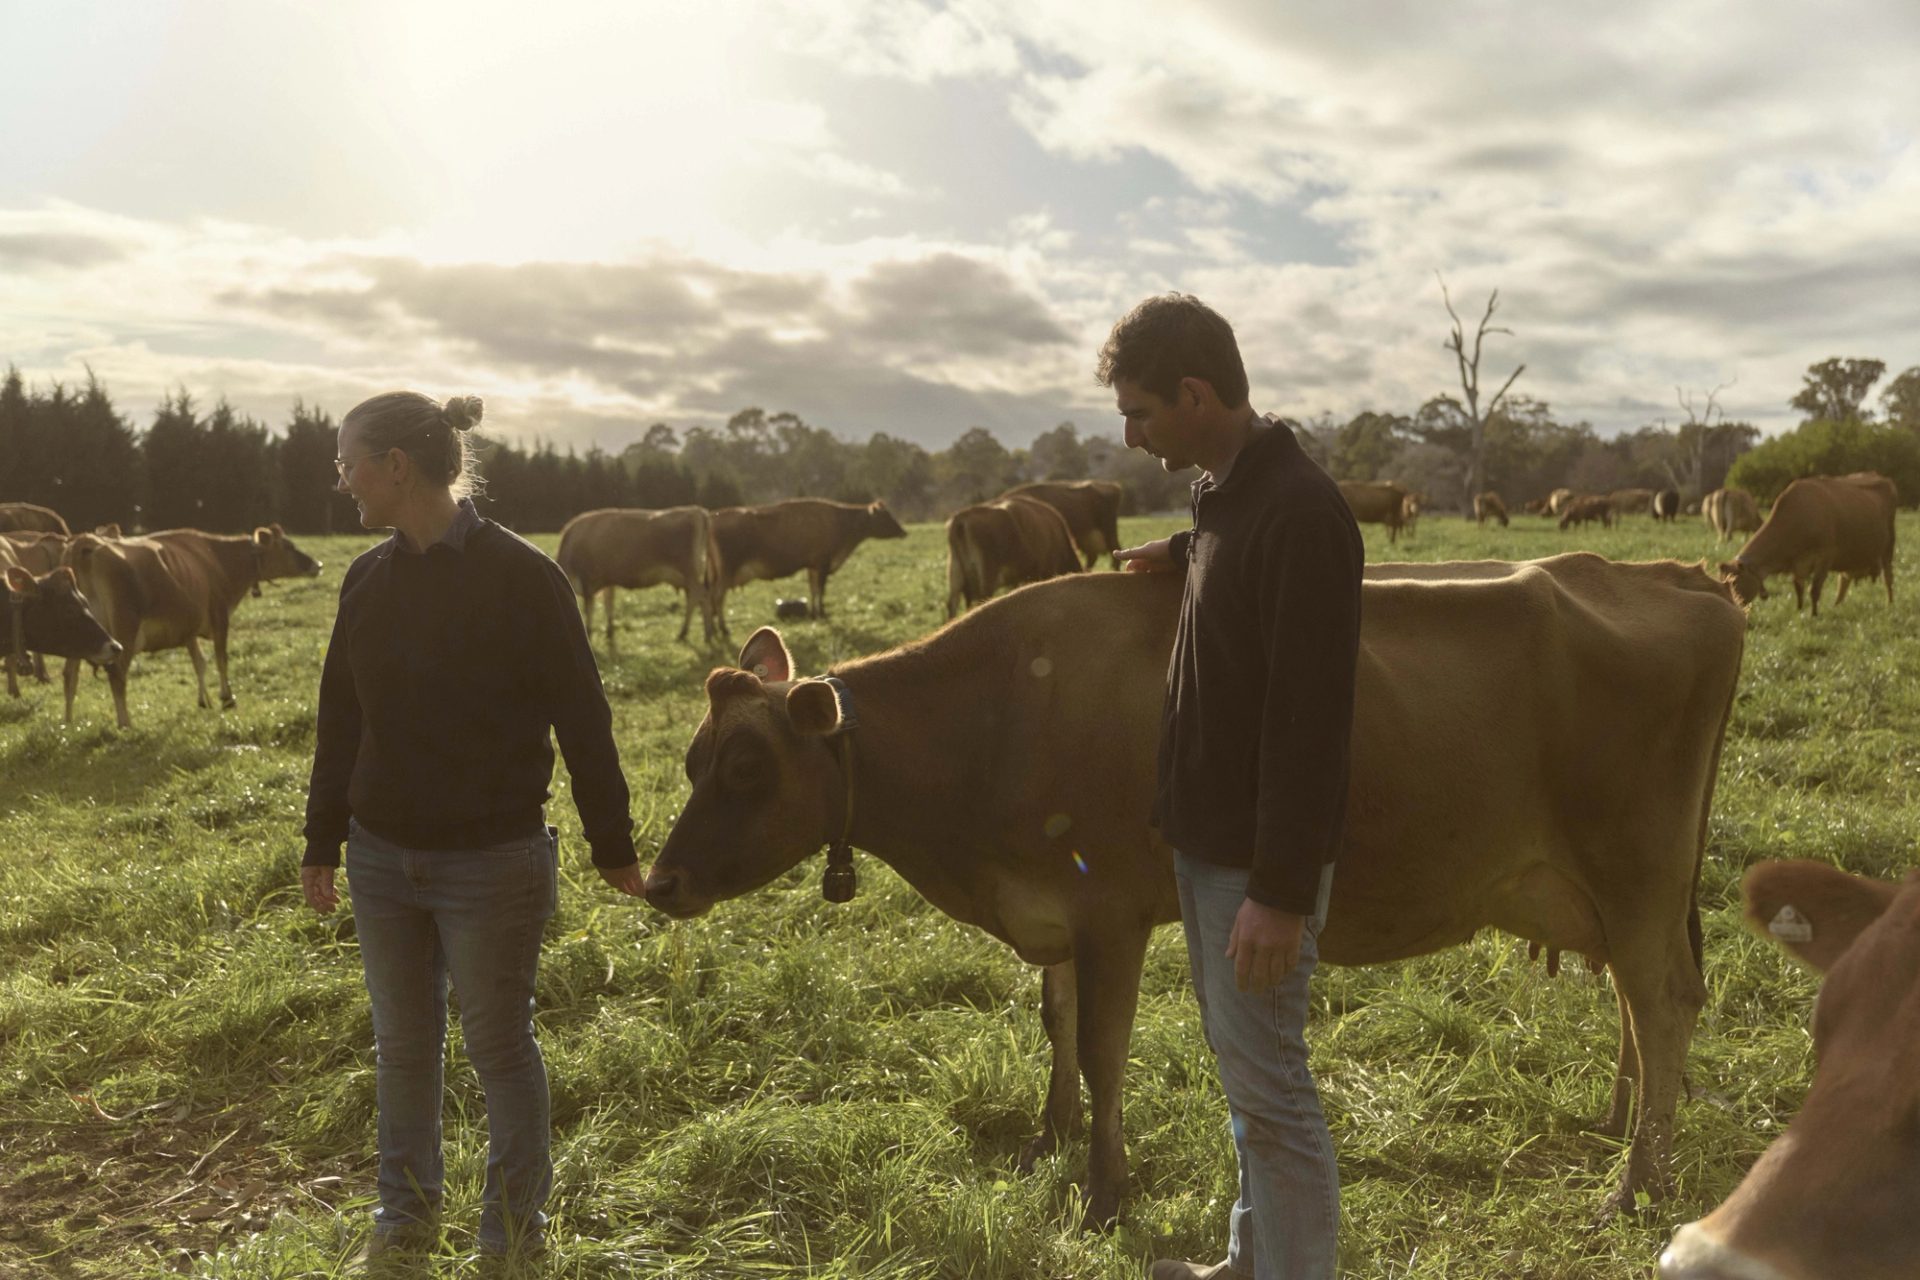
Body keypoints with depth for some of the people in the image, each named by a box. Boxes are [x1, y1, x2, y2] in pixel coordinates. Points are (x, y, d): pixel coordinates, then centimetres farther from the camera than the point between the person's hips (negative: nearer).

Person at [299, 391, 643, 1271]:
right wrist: (322, 844, 15)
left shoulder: (520, 576, -13)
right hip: (383, 860, 6)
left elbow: (581, 718, -10)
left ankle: (514, 1231, 29)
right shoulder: (370, 579, 4)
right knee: (402, 1046, 17)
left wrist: (612, 846, -6)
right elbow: (341, 722, 12)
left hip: (493, 862, -5)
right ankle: (405, 1217, 38)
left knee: (499, 1044, 9)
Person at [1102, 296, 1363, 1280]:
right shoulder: (1226, 493, 8)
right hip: (1204, 839, 10)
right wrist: (1183, 554, 17)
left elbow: (1309, 718, -23)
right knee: (1242, 1069, 21)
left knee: (1267, 1089, 2)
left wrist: (1280, 892, -22)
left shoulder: (1300, 512, -20)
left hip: (1262, 863, -9)